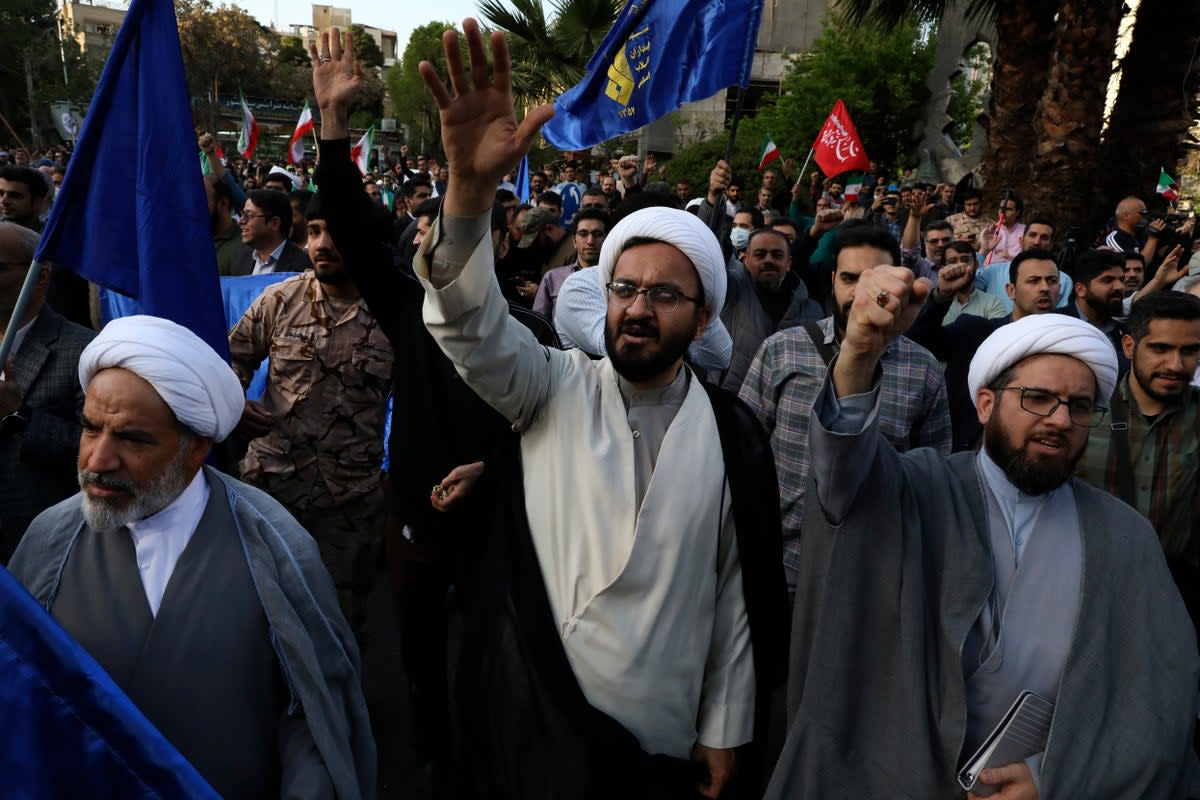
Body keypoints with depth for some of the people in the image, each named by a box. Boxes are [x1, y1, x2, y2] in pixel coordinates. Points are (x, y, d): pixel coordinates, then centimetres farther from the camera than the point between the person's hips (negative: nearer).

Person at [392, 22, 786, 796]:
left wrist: (725, 732, 3)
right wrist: (471, 187, -41)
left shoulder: (734, 435, -6)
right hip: (533, 717, 0)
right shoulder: (554, 389, -6)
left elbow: (741, 591, -1)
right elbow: (469, 324, -24)